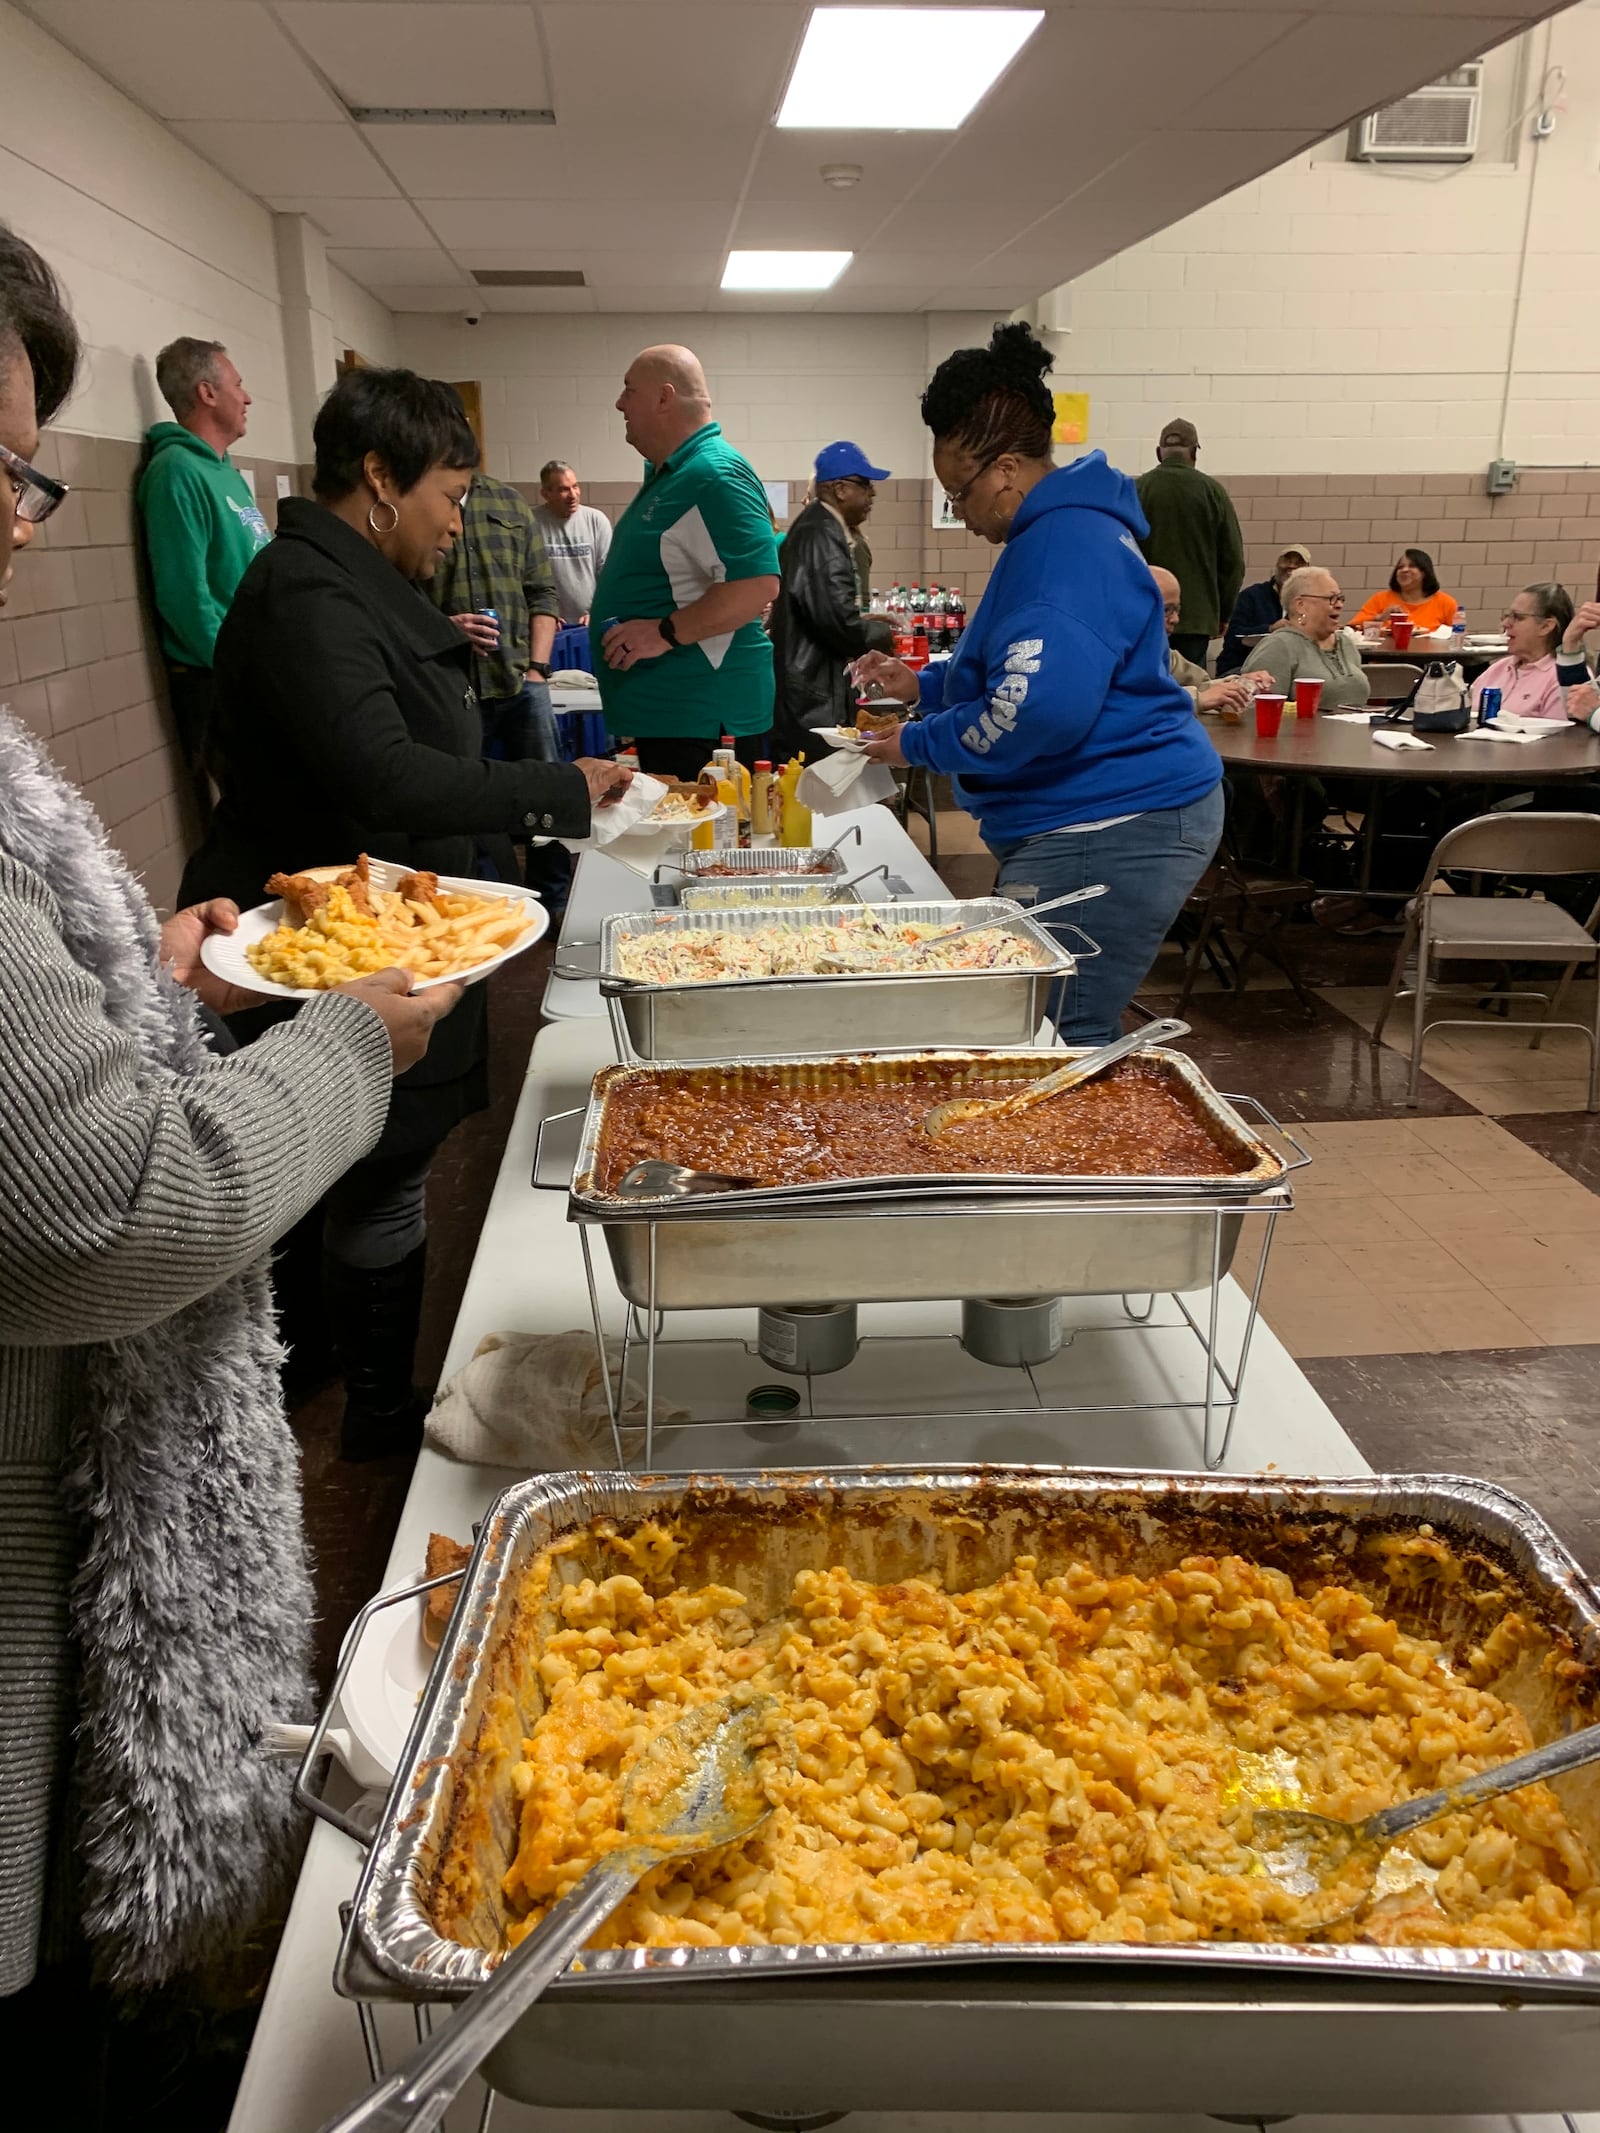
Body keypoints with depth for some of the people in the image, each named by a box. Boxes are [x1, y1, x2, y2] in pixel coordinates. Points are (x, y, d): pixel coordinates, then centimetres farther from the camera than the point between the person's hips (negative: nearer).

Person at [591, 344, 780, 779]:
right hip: (663, 710, 10)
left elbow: (758, 584, -26)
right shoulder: (666, 473, 16)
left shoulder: (715, 475, -16)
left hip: (701, 715, -10)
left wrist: (667, 632, -24)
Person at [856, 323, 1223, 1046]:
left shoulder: (1068, 544, -18)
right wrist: (924, 684, 19)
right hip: (1080, 821, 12)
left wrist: (916, 743, -13)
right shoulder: (1053, 532, 19)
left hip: (1113, 830, -12)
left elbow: (1041, 710, -28)